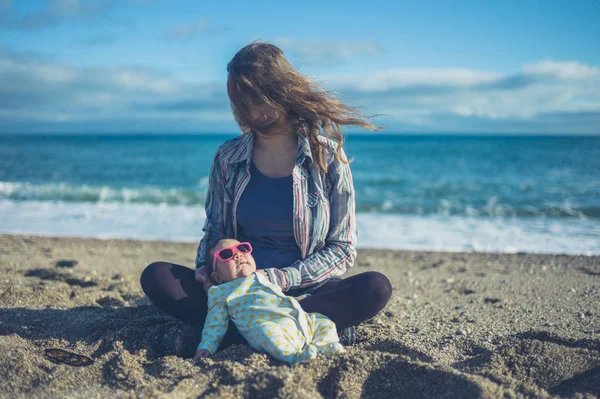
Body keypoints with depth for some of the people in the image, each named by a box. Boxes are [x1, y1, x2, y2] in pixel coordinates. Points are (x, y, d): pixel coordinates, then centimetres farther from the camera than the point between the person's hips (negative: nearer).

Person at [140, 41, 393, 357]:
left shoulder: (326, 156, -2)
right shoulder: (228, 158, 5)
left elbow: (342, 250, -3)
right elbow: (214, 232, 13)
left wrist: (280, 279, -18)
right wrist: (206, 270, -10)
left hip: (302, 293, -1)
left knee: (376, 287, -30)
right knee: (156, 277, -18)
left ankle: (220, 331, -30)